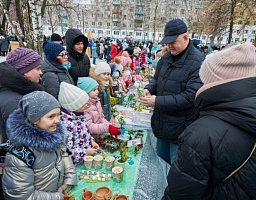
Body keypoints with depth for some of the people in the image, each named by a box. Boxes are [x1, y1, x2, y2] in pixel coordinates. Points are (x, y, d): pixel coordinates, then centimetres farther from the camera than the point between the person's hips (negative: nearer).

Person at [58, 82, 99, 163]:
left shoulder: (79, 114, -1)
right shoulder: (66, 124, -27)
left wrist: (91, 140, 0)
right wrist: (85, 152, -18)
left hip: (89, 151, 8)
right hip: (77, 161, -7)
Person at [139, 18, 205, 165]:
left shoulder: (198, 63, -19)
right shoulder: (166, 58, 6)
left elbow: (191, 97, -25)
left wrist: (158, 102, -26)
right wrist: (149, 88, -6)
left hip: (181, 129, -7)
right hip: (161, 124, 7)